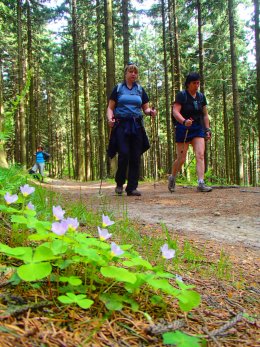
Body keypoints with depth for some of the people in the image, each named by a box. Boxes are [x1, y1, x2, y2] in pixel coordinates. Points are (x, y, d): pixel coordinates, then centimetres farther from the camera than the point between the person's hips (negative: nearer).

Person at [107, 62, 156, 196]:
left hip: (136, 126, 3)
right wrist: (110, 118, -15)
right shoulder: (118, 88, 8)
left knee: (135, 157, -1)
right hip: (121, 125, -3)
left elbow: (146, 108, 15)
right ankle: (119, 183, 6)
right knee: (124, 154, -15)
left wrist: (151, 112, -8)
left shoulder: (140, 89, 15)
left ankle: (132, 188, 5)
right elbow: (110, 107, 6)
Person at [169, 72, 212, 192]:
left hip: (198, 129, 5)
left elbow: (205, 115, 18)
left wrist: (207, 130, 12)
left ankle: (201, 183, -17)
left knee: (200, 155, -13)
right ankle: (172, 177, 27)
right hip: (183, 130, -4)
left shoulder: (201, 96, 12)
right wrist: (184, 121, -33)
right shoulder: (181, 95, -5)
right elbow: (175, 111, -16)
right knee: (181, 159, 0)